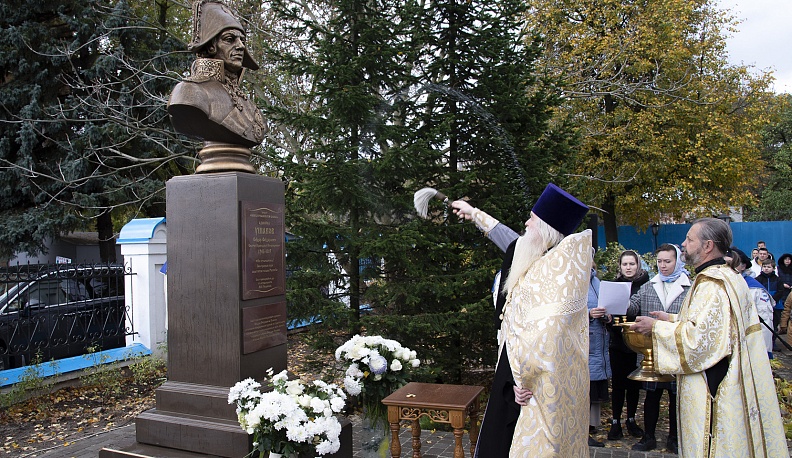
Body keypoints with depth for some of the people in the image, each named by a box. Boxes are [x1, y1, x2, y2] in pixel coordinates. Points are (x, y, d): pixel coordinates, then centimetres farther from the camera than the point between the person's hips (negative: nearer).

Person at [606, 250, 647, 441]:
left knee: (634, 382, 9)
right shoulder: (613, 284, 4)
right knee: (617, 382, 4)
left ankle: (631, 420, 24)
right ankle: (615, 422, 13)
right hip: (618, 341, 0)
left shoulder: (645, 284, 0)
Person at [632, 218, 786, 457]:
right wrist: (671, 319, 16)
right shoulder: (729, 276, 11)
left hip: (713, 388, -10)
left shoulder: (712, 284, -21)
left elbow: (700, 337, -26)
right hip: (730, 381, 10)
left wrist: (656, 327, -14)